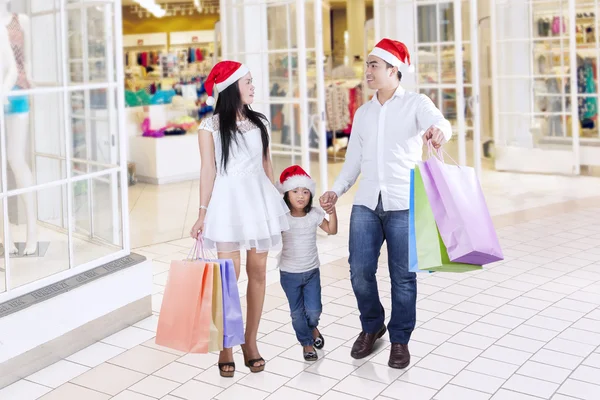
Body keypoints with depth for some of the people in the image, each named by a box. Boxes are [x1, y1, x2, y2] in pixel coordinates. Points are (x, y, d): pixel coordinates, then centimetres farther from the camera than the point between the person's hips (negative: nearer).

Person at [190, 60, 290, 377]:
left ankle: (250, 342, 15)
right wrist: (202, 214, -6)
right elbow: (208, 171, -3)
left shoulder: (258, 122, 10)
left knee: (258, 271, 5)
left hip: (258, 197, 4)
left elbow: (266, 165, 14)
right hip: (227, 200, -4)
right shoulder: (210, 126, -2)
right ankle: (225, 347, 4)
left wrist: (277, 204, 14)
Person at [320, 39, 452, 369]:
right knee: (360, 271, 0)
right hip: (366, 204, 4)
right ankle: (371, 326, 25)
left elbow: (437, 121, -20)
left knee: (403, 276, 1)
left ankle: (400, 340, 18)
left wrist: (439, 130, -45)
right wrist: (336, 190, 3)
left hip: (403, 205, -4)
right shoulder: (363, 113, 18)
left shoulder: (415, 103, 2)